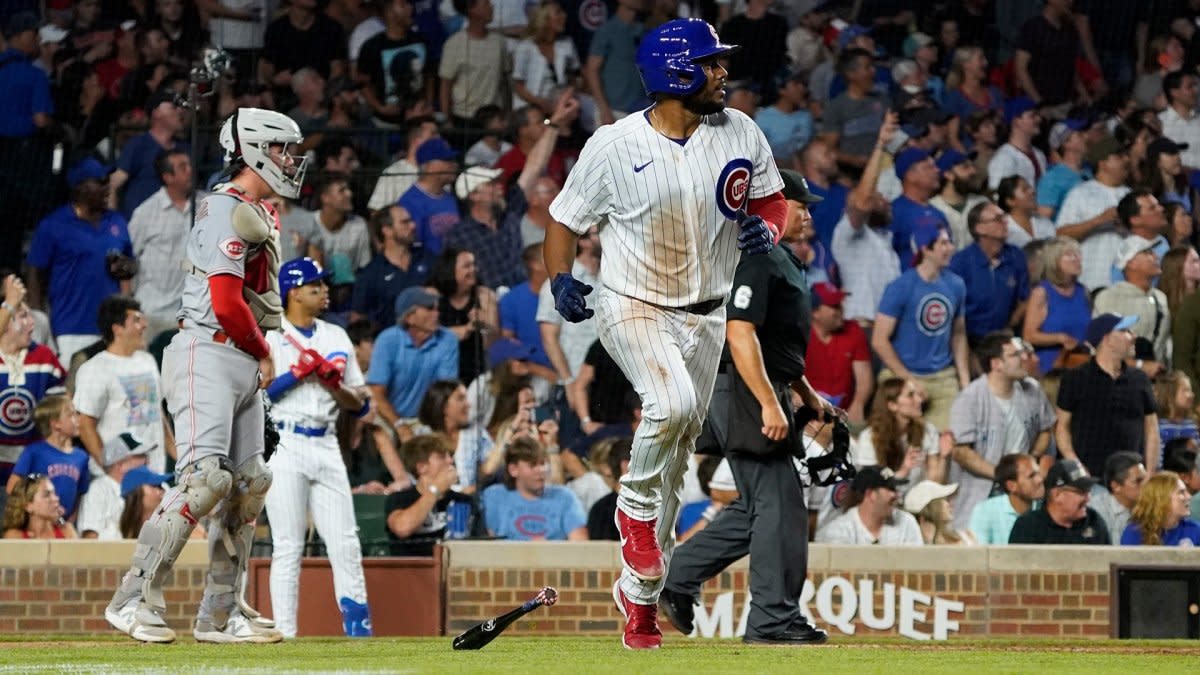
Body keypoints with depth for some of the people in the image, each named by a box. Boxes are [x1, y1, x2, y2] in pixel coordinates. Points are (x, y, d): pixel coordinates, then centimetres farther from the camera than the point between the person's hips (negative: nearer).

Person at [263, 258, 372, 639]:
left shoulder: (336, 337, 15)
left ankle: (358, 623, 2)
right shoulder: (268, 336, 1)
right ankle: (285, 633, -3)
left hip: (326, 446, 5)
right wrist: (299, 372, -13)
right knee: (288, 546, -5)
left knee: (345, 542, -1)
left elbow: (360, 404, 13)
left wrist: (332, 383, -5)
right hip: (284, 446, -5)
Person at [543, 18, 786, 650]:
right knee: (672, 404, -33)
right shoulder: (614, 146, -12)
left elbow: (771, 197, 12)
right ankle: (636, 507, -5)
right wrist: (560, 280, -18)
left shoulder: (739, 133, -2)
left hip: (705, 317, 4)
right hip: (631, 307, -4)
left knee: (675, 458, 8)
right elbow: (565, 217, -1)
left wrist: (766, 227, -11)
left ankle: (639, 595, 21)